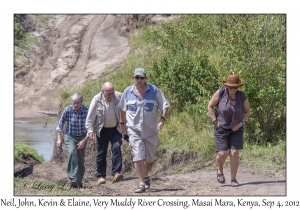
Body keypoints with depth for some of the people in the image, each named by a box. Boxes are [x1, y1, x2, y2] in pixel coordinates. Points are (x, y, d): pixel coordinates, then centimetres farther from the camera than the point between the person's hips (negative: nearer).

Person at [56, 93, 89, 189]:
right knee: (72, 152, -29)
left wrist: (84, 141, -15)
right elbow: (60, 124, 1)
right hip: (69, 136, -1)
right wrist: (59, 139, -1)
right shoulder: (68, 110, -13)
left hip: (82, 138, 1)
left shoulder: (86, 111, -15)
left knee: (81, 161, 5)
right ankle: (74, 179, -36)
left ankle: (79, 182, 22)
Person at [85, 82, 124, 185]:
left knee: (116, 147, -19)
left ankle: (116, 173, -19)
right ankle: (100, 176, 16)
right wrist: (90, 130, -13)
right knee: (101, 153, 4)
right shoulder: (97, 100, -13)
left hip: (115, 129, 0)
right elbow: (90, 117, -7)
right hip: (102, 130, 0)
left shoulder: (119, 97, -11)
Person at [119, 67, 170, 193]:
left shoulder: (154, 90, -1)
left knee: (150, 158, 11)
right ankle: (142, 183, -11)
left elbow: (164, 106, 1)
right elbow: (122, 108, 18)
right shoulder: (128, 92, 3)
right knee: (138, 157, -13)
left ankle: (146, 176, 38)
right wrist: (122, 123, 21)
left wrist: (162, 119, -15)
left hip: (151, 130, 1)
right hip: (134, 130, -1)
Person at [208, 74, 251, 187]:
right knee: (223, 153, -9)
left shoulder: (242, 96, -12)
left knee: (234, 153, -7)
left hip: (236, 129, 1)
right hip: (221, 128, -1)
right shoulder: (221, 93, -16)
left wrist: (240, 124, -10)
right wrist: (215, 122, -10)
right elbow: (210, 106, -6)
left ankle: (233, 179, 2)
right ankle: (220, 171, 23)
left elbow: (247, 111, 2)